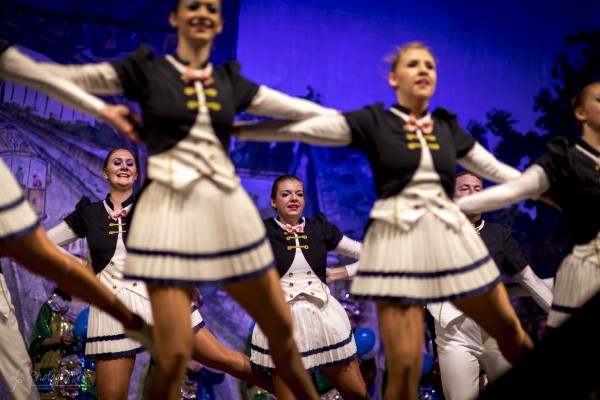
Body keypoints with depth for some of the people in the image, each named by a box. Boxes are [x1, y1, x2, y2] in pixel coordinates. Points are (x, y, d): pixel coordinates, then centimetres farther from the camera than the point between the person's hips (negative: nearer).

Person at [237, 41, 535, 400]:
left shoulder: (448, 128, 12)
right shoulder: (374, 121, -1)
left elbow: (496, 169, 22)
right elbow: (302, 127, -7)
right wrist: (232, 129, -12)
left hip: (451, 238, 4)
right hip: (398, 242, -4)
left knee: (513, 335, 11)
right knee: (405, 364, -9)